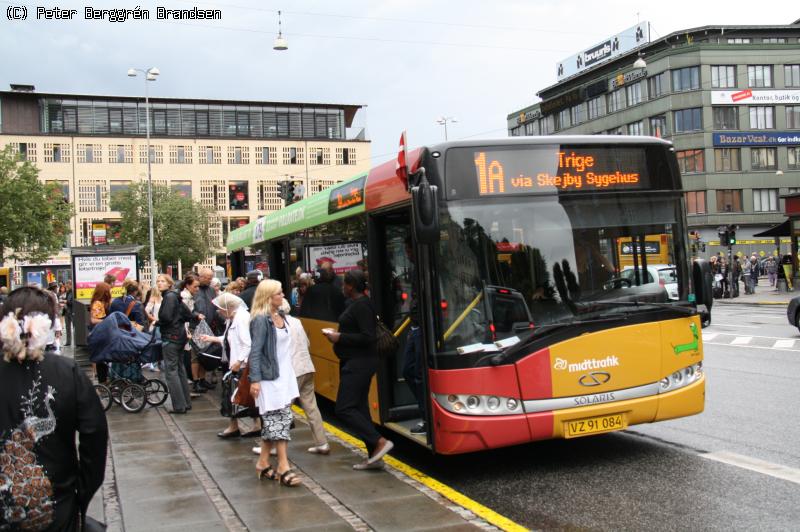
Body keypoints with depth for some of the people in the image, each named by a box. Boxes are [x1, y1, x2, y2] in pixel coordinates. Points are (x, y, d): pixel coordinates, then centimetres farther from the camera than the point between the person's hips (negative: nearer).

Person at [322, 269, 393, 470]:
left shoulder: (362, 305, -17)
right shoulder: (356, 303, 13)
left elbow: (367, 337, -23)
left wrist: (340, 338, -17)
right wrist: (338, 335, 8)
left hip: (359, 364, -11)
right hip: (354, 363, 11)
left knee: (344, 408, -10)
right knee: (359, 407, 11)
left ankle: (380, 442, -10)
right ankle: (374, 456, 14)